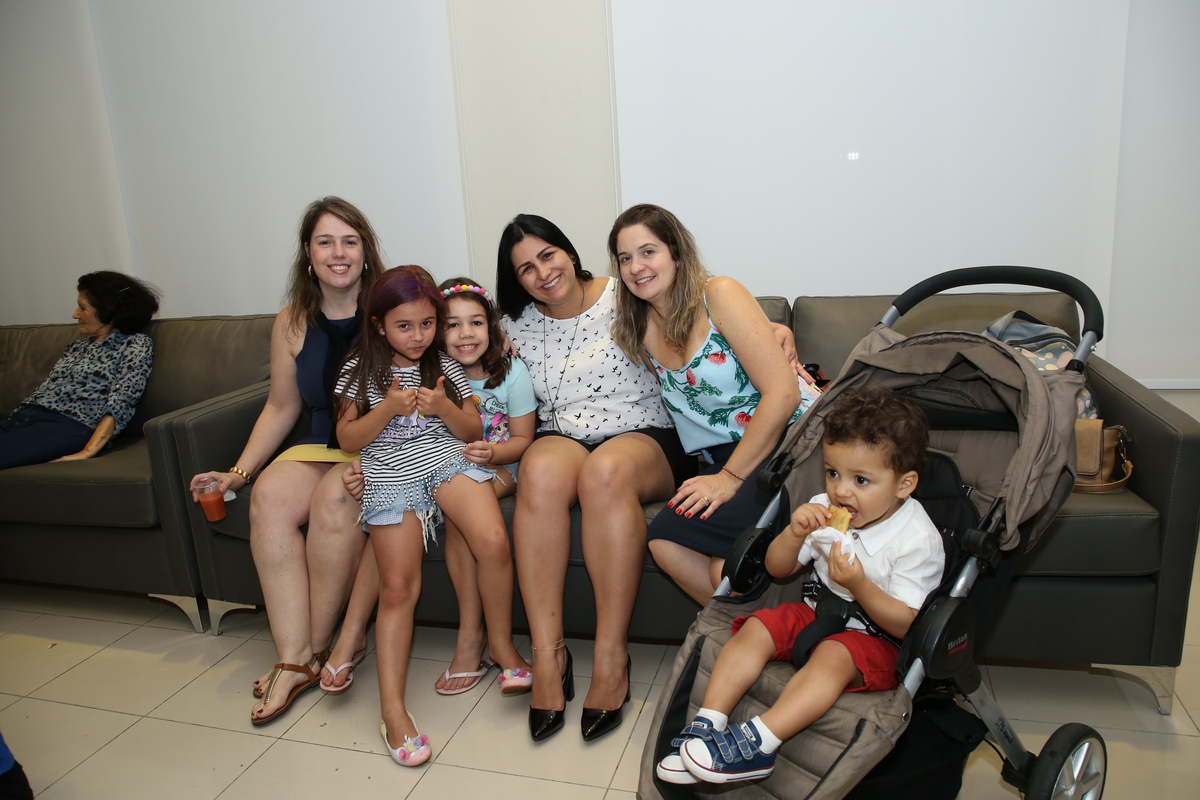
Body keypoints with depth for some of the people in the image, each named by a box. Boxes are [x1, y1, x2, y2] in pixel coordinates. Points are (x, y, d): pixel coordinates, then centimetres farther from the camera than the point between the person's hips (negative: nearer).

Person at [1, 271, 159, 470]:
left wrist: (87, 451, -20)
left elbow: (119, 407, -8)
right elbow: (45, 389, 19)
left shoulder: (136, 345, 4)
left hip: (69, 426, -7)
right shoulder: (76, 347, 27)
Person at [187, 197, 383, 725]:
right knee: (268, 498, -23)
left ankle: (318, 644, -11)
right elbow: (281, 407, 13)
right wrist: (240, 470, 3)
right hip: (323, 445, 4)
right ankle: (293, 658, -20)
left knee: (333, 497, -31)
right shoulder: (292, 324, 7)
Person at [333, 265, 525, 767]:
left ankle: (501, 642, -2)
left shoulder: (446, 365, 9)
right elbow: (347, 438, 2)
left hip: (449, 460, 1)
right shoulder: (362, 369, 5)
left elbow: (473, 431, 9)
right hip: (391, 477, 0)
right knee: (398, 587, -9)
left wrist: (444, 407, -12)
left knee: (493, 541, -26)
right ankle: (392, 709, -1)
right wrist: (388, 408, -15)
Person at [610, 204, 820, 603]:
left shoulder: (720, 294, -8)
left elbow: (782, 394, -14)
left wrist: (730, 477, -15)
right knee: (664, 543, -20)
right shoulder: (639, 329, 10)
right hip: (728, 459, 6)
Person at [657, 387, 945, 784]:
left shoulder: (918, 539, -17)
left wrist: (860, 585, -34)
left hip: (875, 636, -5)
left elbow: (907, 624, -17)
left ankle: (758, 741, -41)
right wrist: (795, 534, -17)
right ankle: (707, 726, -21)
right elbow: (777, 569, 4)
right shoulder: (825, 512, -2)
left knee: (833, 655, -34)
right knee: (755, 629, -15)